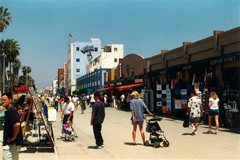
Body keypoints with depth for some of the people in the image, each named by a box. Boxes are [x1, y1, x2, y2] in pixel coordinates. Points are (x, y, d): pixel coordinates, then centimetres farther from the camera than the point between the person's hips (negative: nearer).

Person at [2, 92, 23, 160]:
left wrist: (13, 137, -21)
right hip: (8, 143, 10)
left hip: (12, 144, -10)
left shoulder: (11, 111, -18)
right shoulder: (8, 111, 14)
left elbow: (17, 124, -33)